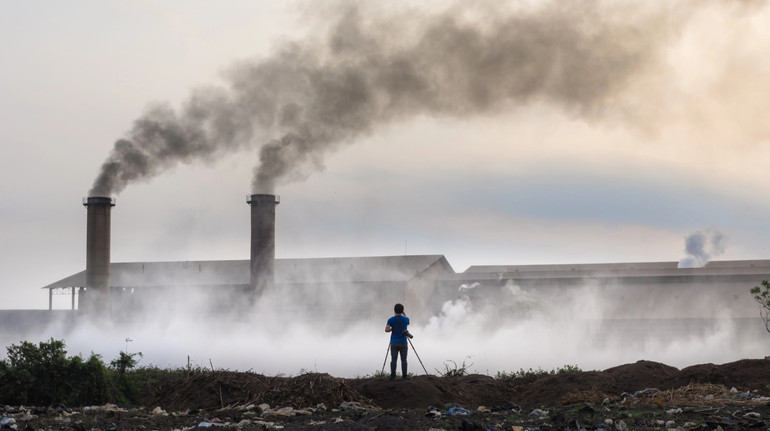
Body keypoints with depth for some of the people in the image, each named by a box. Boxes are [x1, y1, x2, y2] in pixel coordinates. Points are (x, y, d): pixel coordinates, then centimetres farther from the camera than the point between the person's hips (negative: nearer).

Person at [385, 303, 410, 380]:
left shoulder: (391, 320, -3)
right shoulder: (406, 319, 1)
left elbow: (386, 330, -12)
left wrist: (392, 329, 8)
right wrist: (404, 314, 28)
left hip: (394, 343, 0)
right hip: (403, 343, 0)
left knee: (393, 360, -1)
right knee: (404, 360, 1)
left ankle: (393, 376, -3)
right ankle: (404, 376, -2)